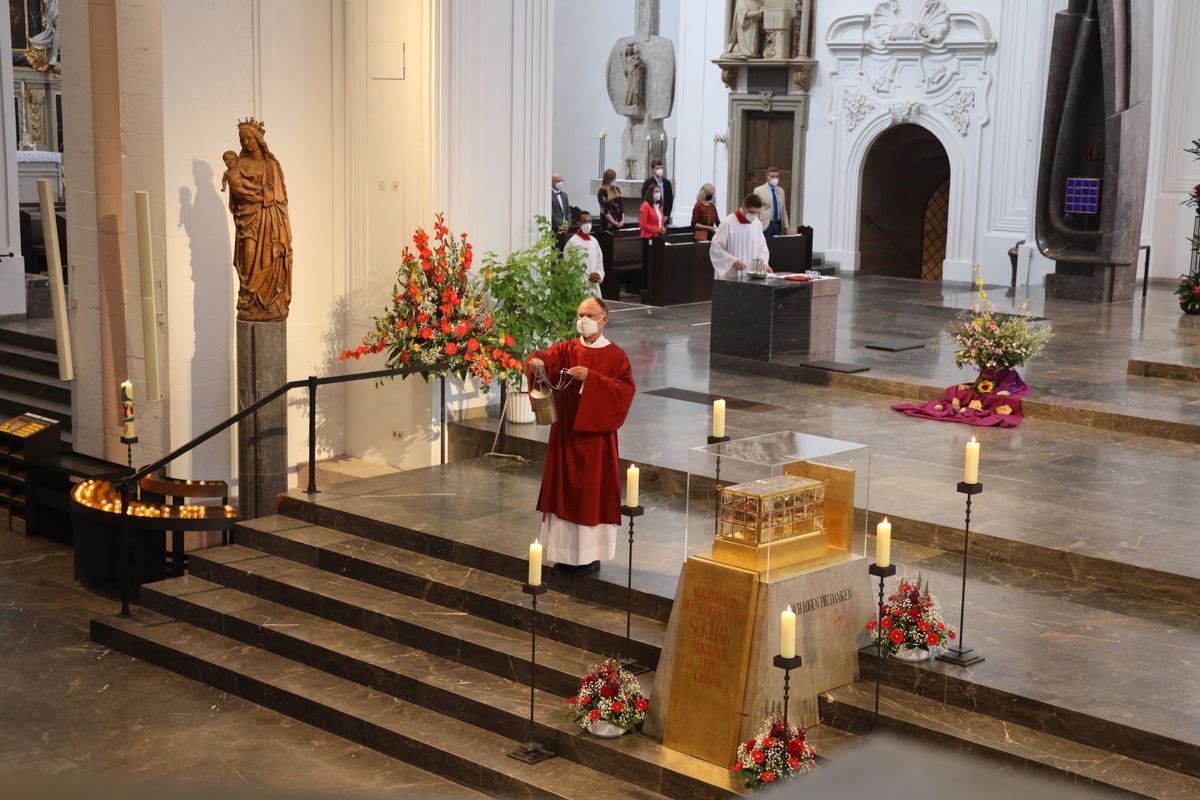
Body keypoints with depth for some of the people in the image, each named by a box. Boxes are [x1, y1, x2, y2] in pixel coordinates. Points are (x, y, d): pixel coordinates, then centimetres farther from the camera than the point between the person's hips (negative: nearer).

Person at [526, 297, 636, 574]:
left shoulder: (616, 356, -1)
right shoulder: (565, 350, 5)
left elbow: (626, 390, -14)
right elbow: (544, 357, -14)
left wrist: (591, 377, -22)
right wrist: (535, 361, -38)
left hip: (595, 435, -3)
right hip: (565, 434, 3)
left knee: (593, 492, 1)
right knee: (564, 490, 7)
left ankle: (590, 554, 11)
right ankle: (566, 551, 17)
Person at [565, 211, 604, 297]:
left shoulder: (594, 241, 13)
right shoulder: (572, 242, -9)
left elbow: (599, 262, 16)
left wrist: (598, 274, -4)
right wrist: (588, 276, -16)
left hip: (594, 286, 7)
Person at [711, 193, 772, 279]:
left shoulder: (757, 224, 6)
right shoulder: (728, 224, -10)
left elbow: (762, 248, 14)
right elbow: (715, 249, -9)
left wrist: (764, 263, -5)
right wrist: (734, 261, -18)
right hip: (730, 277, -5)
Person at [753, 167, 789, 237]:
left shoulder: (780, 191, 15)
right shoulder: (758, 190, -1)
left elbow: (783, 209, 17)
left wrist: (786, 226, 9)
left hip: (778, 225, 4)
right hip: (765, 225, -4)